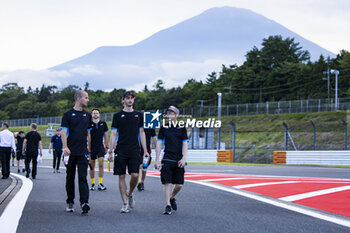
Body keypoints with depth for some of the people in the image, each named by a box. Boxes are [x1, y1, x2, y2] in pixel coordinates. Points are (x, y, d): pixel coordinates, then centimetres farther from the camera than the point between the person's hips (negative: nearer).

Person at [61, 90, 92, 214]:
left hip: (83, 152, 2)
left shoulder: (87, 115, 13)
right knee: (70, 178, 8)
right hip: (70, 152, -2)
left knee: (83, 177, -8)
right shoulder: (68, 114, 0)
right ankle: (70, 203, 20)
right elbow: (64, 132, -6)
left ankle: (84, 203, -17)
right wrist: (65, 147, -19)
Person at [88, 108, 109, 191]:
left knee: (101, 164, -12)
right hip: (91, 147, 0)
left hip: (101, 147, 0)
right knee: (92, 166, 5)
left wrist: (106, 147, 10)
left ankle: (100, 184, -10)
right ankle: (92, 183, 16)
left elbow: (106, 136, 13)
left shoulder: (103, 124, 7)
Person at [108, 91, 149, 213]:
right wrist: (110, 151, -3)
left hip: (134, 151, 1)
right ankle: (125, 203, 6)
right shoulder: (118, 115, 6)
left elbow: (141, 133, 14)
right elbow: (113, 134, 4)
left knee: (135, 175, -9)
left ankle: (130, 194, 19)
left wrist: (145, 151, 7)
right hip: (121, 150, -1)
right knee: (122, 176, -1)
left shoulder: (138, 115, 12)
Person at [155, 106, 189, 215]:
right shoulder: (163, 128, 6)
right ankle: (168, 206, -3)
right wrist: (157, 160, 1)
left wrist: (183, 158, -7)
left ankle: (172, 198, 31)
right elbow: (159, 144, 6)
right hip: (167, 160, -1)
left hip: (179, 161, 1)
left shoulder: (181, 128, 7)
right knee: (167, 183, -8)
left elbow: (185, 144, 4)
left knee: (179, 184, 2)